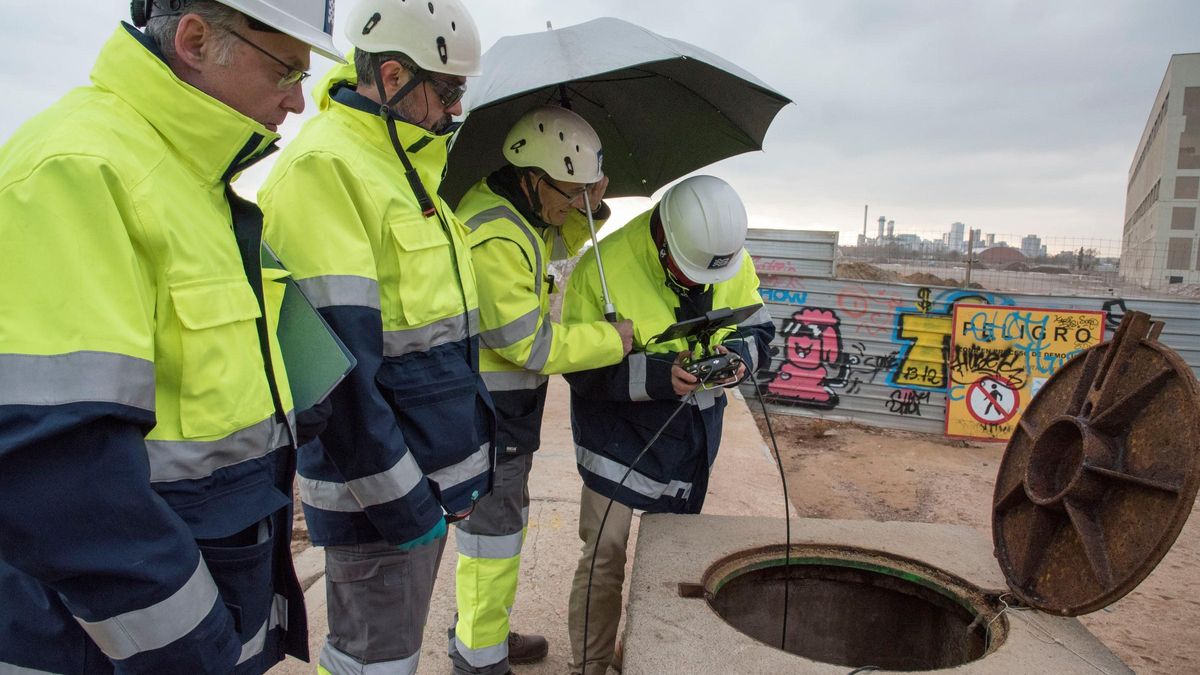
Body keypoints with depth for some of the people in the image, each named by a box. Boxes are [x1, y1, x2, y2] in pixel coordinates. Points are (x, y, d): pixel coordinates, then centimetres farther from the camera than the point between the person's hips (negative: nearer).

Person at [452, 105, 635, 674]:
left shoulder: (513, 208, 4)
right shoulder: (493, 239, -27)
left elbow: (554, 246, 24)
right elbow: (530, 345, -25)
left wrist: (589, 210, 4)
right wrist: (614, 340, -14)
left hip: (506, 406, 10)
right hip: (487, 412, -10)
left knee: (507, 517, 23)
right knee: (493, 534, 4)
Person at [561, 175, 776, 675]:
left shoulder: (736, 262, -9)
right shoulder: (602, 268, -24)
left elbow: (758, 332, 3)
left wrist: (736, 355, -21)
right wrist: (657, 374, -33)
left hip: (695, 427, 5)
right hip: (619, 427, -5)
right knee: (606, 554, -3)